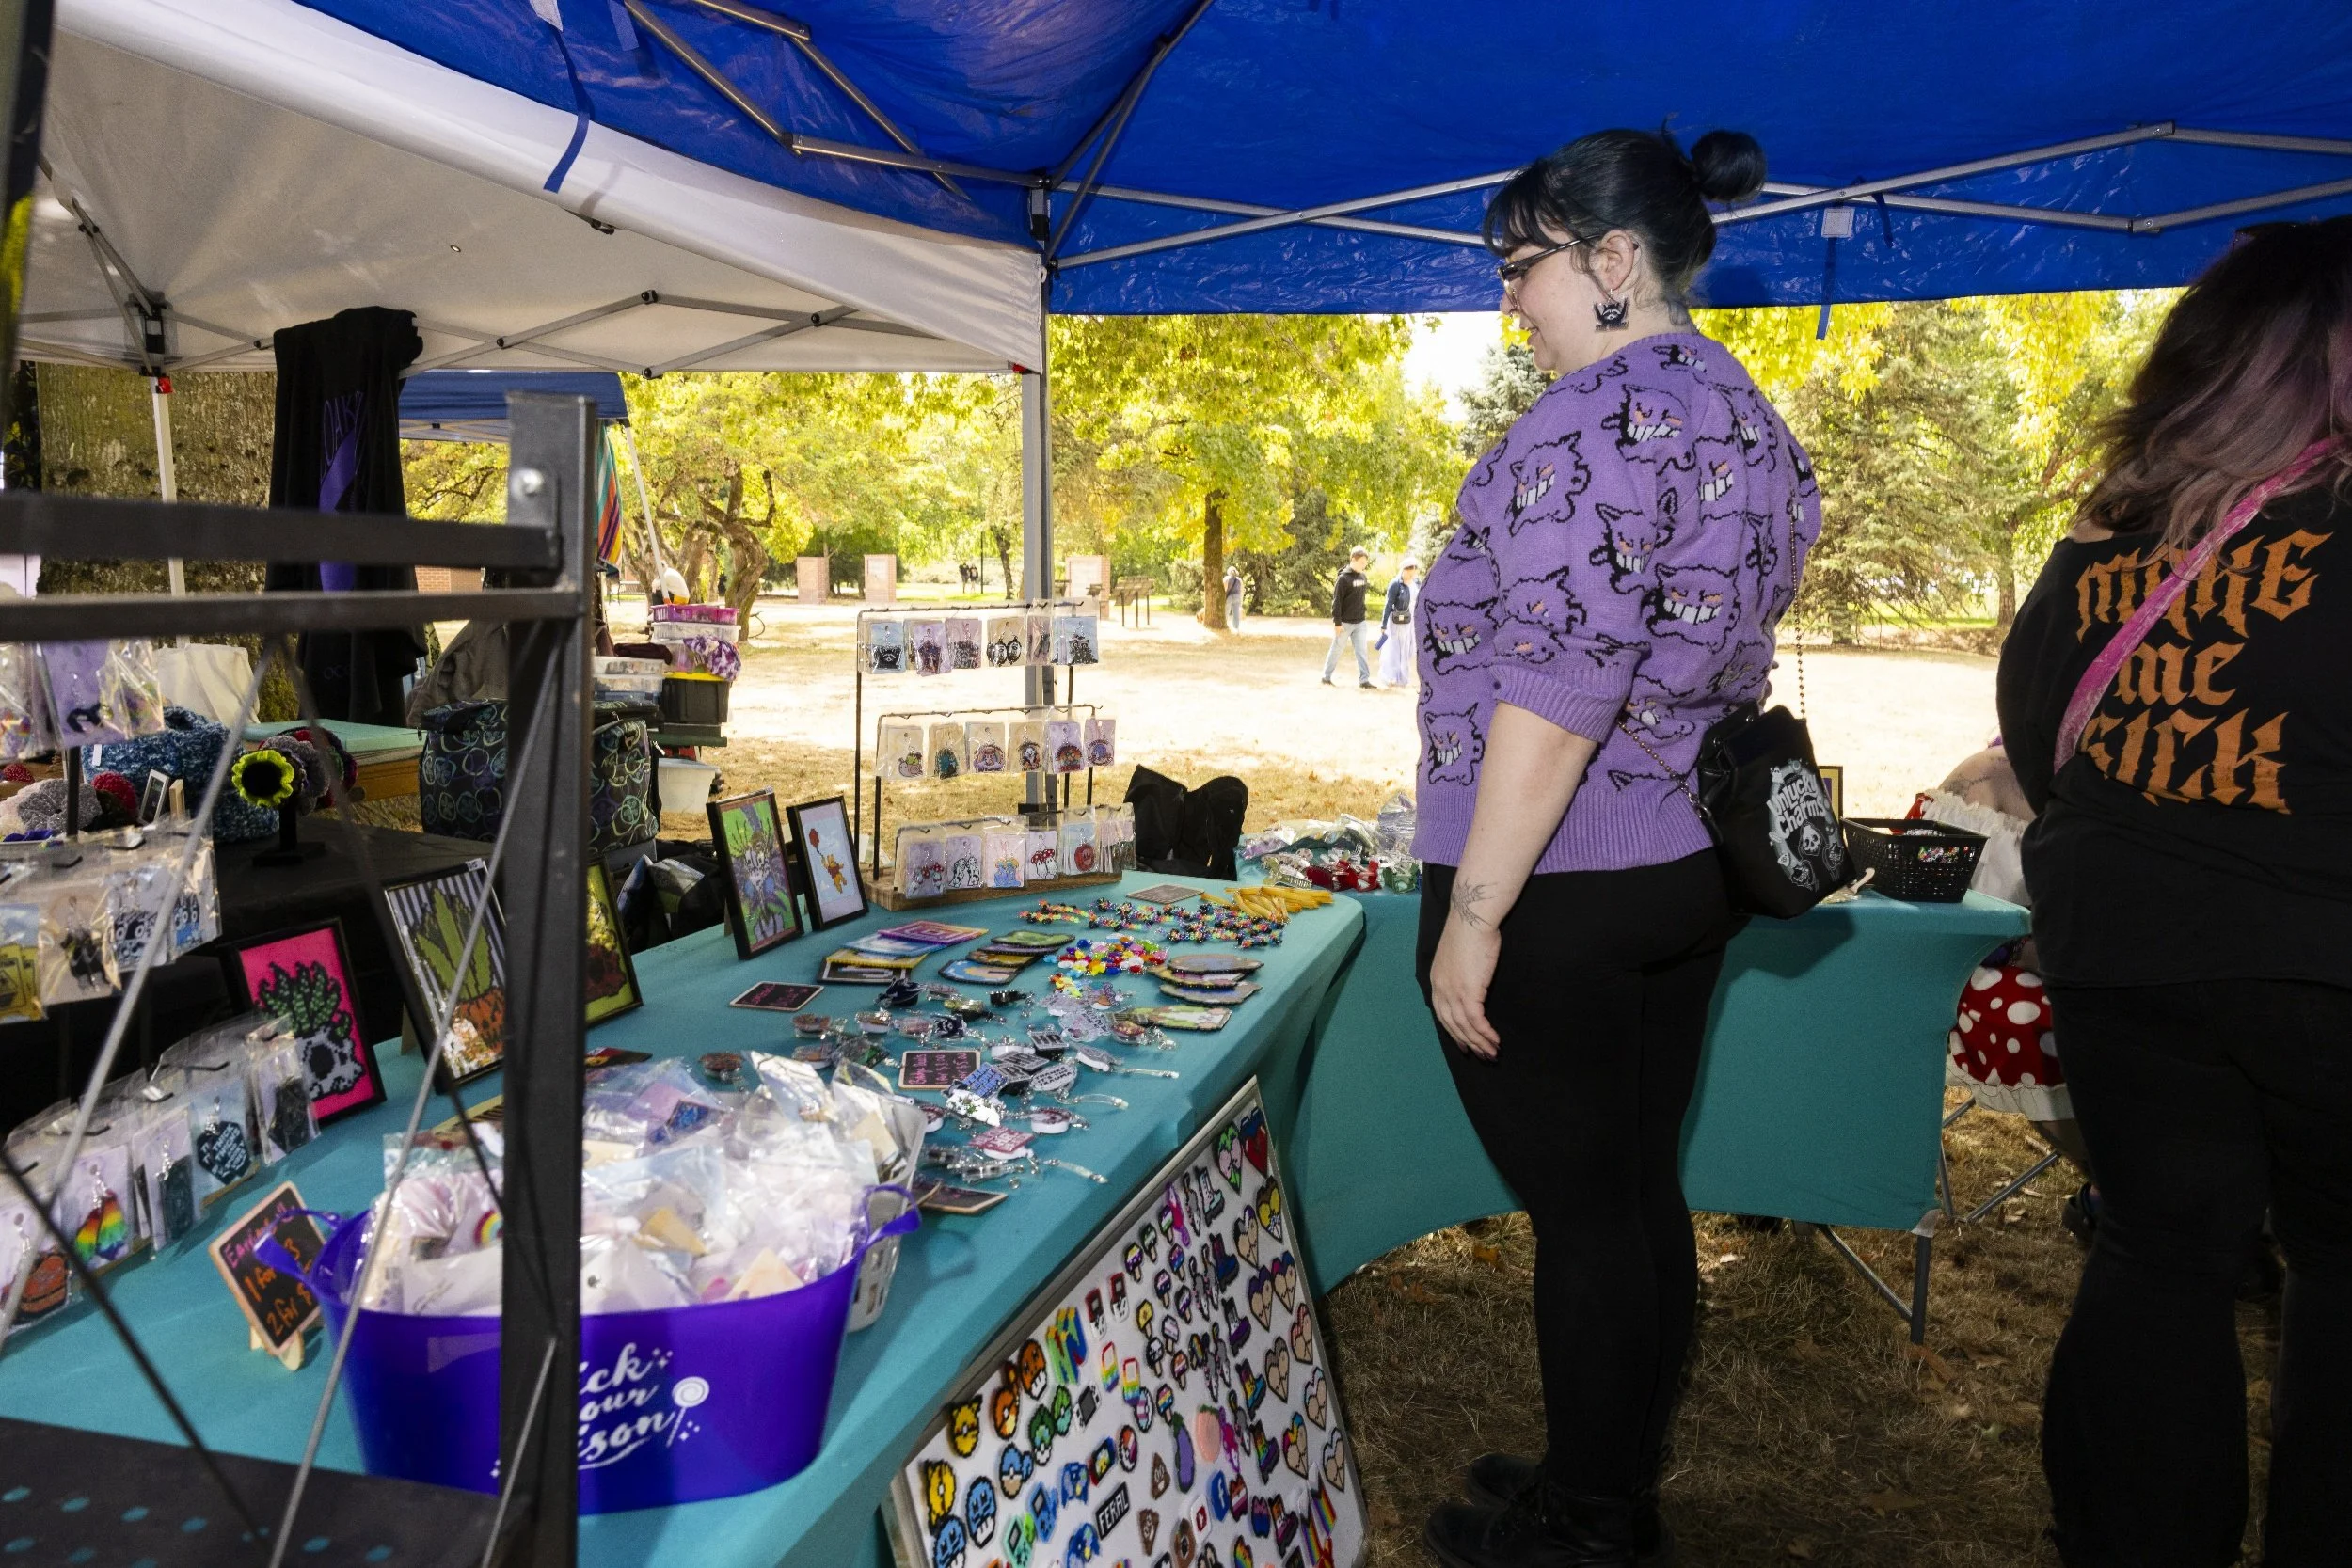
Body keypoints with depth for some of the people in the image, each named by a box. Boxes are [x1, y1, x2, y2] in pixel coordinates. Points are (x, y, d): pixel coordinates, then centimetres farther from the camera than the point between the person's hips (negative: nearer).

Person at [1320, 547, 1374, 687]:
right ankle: (1326, 677, 19)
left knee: (1361, 651, 0)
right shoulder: (1343, 578, -13)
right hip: (1345, 623, -5)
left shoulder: (1363, 577, 8)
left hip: (1360, 623, 5)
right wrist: (1337, 623, -17)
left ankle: (1364, 679, 0)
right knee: (1336, 650, 6)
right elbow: (1337, 602, -15)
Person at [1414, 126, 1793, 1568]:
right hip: (1690, 869, 9)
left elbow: (1559, 688, -23)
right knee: (1643, 1193, 17)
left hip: (1561, 886, -9)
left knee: (1581, 1209, 4)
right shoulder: (1749, 416, 13)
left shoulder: (1604, 412, -16)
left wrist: (1474, 910, -19)